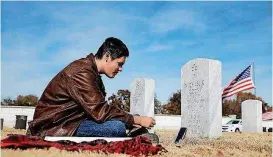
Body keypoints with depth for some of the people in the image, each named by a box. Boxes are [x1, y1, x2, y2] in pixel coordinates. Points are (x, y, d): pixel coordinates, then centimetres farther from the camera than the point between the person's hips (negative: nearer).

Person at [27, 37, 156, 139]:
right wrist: (137, 120, -17)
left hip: (67, 121, 10)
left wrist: (131, 121, 1)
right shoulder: (82, 72, -19)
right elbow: (100, 112, -25)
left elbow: (97, 110, 8)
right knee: (117, 127, -25)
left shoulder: (90, 70, 11)